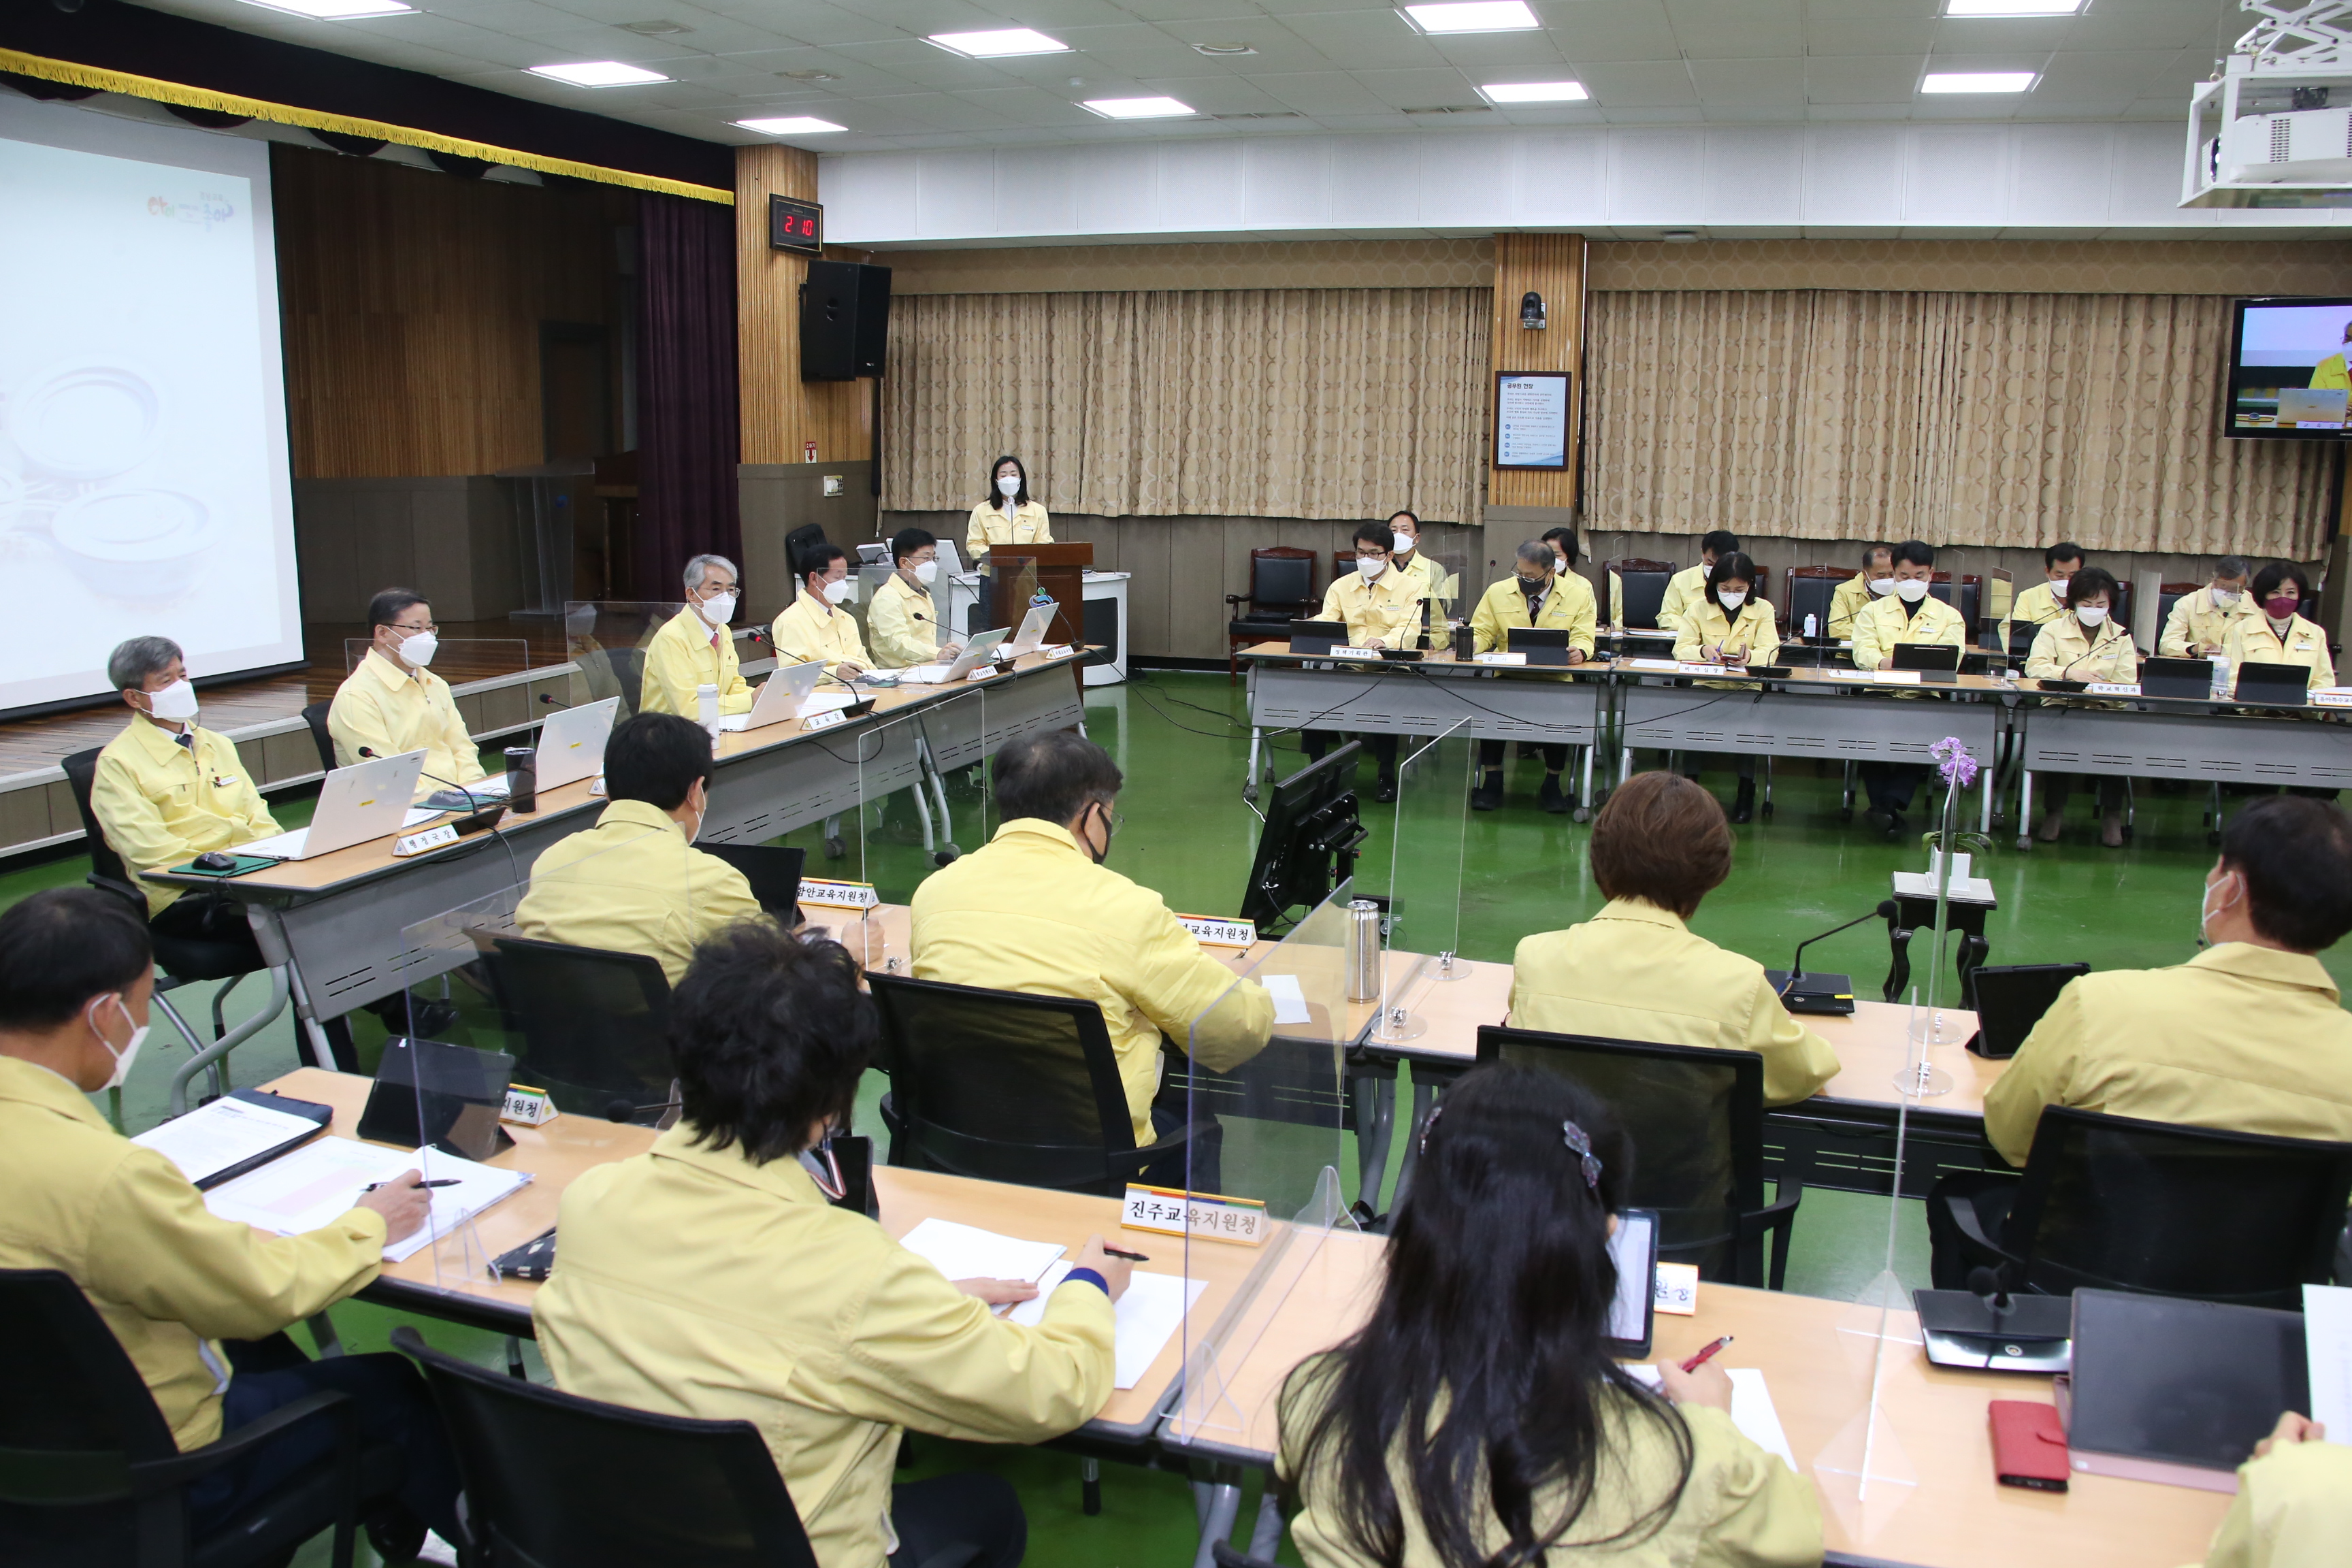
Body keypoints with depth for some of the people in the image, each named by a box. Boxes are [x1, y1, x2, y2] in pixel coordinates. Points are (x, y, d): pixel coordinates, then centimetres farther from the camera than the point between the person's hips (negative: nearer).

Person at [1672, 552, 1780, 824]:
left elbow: (1770, 651, -6)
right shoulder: (1699, 608, 6)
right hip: (1707, 686, 0)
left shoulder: (1763, 610, 5)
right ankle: (1690, 780, -18)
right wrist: (1703, 651, -24)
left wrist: (1750, 656, -30)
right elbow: (1681, 649, -1)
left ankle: (1746, 790, -16)